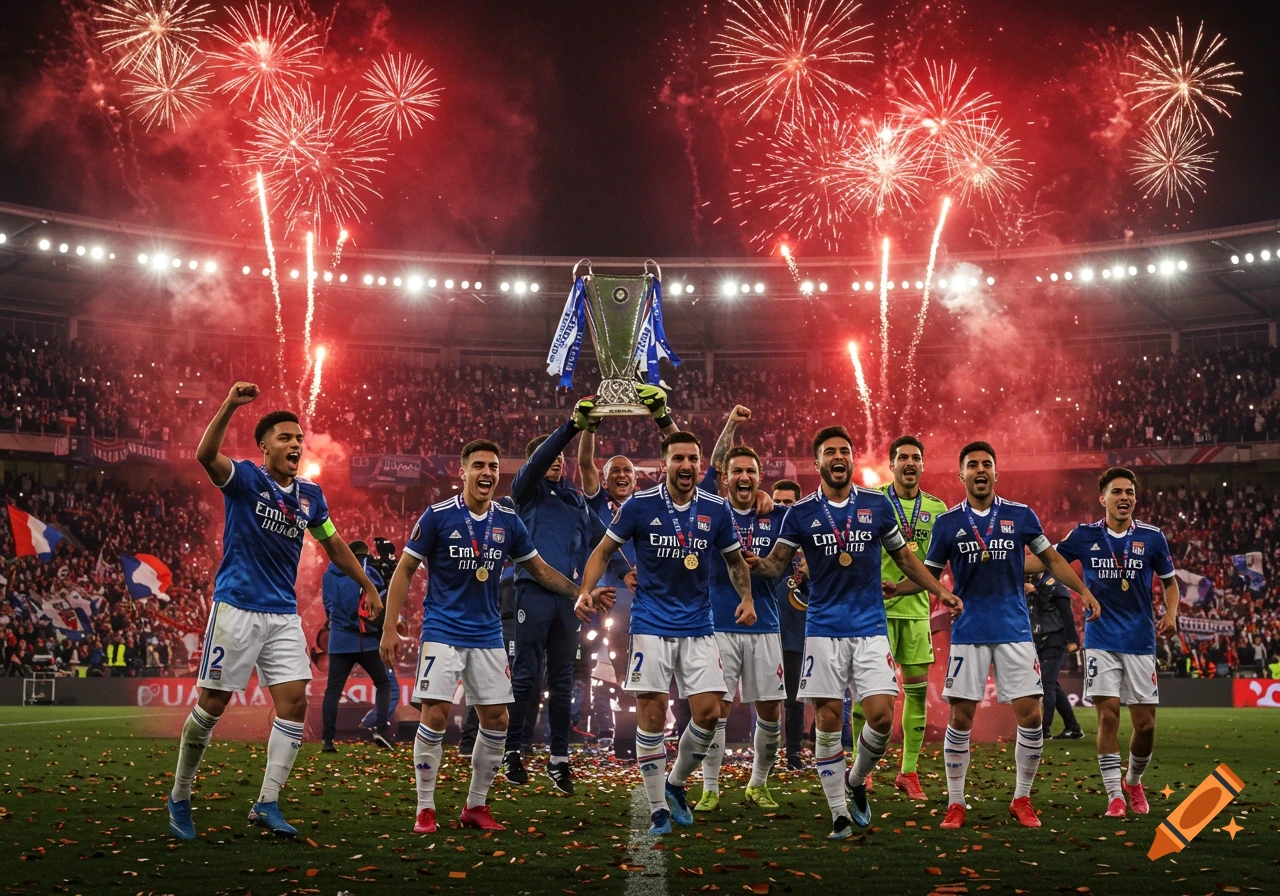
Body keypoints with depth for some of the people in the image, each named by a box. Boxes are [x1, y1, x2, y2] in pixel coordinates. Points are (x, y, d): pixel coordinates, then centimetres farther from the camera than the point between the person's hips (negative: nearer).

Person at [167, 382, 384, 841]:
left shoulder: (310, 495, 10)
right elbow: (205, 455, -26)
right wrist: (229, 406, -39)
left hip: (284, 614, 5)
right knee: (212, 704, 0)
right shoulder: (245, 478, -5)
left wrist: (368, 585, 24)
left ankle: (267, 803, 3)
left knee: (295, 702, -4)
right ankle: (179, 798, 17)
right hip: (237, 608, -5)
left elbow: (334, 544, 23)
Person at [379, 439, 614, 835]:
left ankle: (476, 806, 18)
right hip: (443, 632, -4)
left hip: (488, 635, 4)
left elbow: (539, 569, 15)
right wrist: (390, 628, -8)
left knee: (496, 720, 3)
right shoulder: (438, 516, -8)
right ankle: (425, 809, 4)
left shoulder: (508, 521, 4)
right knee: (435, 717, -10)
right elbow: (405, 570, -3)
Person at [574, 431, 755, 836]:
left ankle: (675, 783, 23)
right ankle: (658, 808, 9)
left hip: (698, 628, 2)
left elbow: (735, 559, 15)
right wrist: (585, 590, -10)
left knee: (708, 713, -4)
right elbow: (604, 549, 4)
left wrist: (746, 598, -1)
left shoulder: (716, 510, 1)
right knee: (651, 714, -4)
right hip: (650, 626, -2)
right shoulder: (639, 505, -6)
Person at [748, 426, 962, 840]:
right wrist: (756, 563, -21)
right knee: (828, 721, -2)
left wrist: (940, 590, 8)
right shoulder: (801, 513, 3)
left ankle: (856, 781, 21)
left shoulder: (877, 505, 6)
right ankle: (839, 813, 11)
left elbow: (904, 557, 16)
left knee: (881, 716, -8)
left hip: (871, 627, 1)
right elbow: (777, 564, 2)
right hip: (824, 630, -1)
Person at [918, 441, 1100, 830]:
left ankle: (1022, 800, 15)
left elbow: (1051, 558, 12)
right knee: (960, 718, -1)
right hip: (968, 632, -1)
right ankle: (955, 803, 12)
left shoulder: (1021, 515, 4)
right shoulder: (948, 522, 3)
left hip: (1014, 629, 1)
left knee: (1031, 715, -3)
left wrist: (1082, 590, 1)